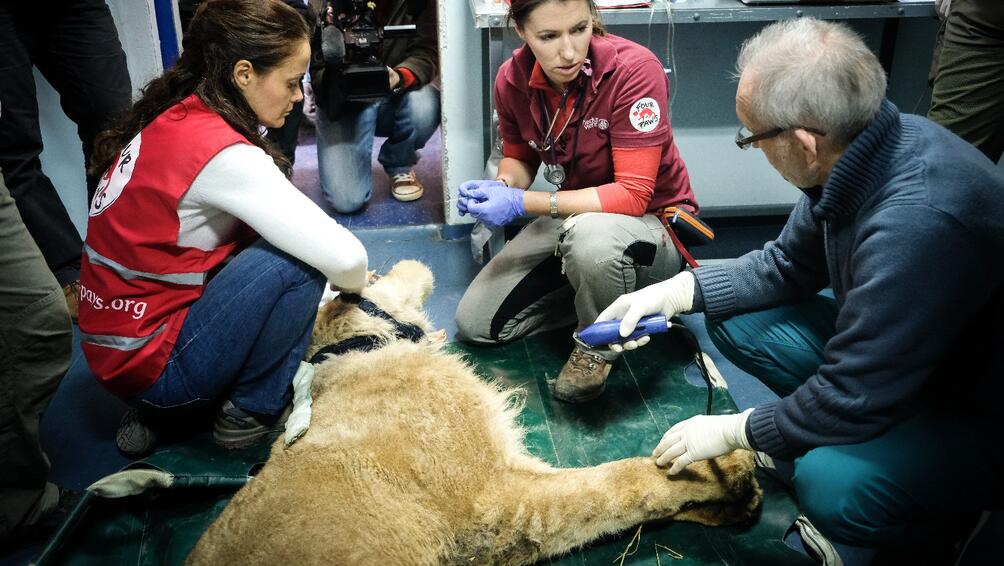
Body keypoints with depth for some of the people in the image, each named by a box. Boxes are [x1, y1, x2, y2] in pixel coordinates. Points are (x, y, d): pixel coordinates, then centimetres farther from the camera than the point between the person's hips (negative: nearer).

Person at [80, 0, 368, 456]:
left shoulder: (174, 116, 2)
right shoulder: (221, 153, -24)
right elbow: (343, 258, -26)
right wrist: (354, 281, -3)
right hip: (150, 364, -9)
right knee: (297, 260, -17)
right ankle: (252, 410, 4)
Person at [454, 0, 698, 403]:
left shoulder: (634, 69, -25)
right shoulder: (512, 80, -9)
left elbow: (633, 195, -27)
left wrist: (521, 203, -30)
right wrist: (500, 187, -16)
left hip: (652, 224, -5)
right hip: (570, 220, 5)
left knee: (591, 235, -42)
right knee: (473, 324, -2)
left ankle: (599, 345, -8)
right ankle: (600, 295, 14)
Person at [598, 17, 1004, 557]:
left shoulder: (917, 223, -38)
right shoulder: (868, 146, -11)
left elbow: (854, 398, -30)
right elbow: (788, 264, 4)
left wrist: (733, 431, -15)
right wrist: (673, 292, -4)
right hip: (894, 352, 8)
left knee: (833, 487, -33)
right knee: (734, 318, 0)